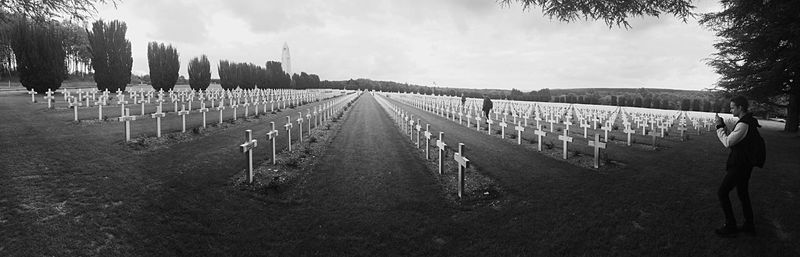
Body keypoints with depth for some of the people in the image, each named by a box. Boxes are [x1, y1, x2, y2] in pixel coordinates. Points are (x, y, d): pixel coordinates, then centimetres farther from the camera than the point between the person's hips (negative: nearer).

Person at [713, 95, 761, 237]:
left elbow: (728, 142, -22)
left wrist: (719, 127, -13)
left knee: (722, 193, -4)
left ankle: (730, 227, 2)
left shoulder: (743, 124, -22)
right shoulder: (750, 122, 11)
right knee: (743, 194, 18)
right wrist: (723, 126, 6)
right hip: (745, 165, 10)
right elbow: (732, 139, 15)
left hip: (739, 166, -10)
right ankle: (749, 226, 28)